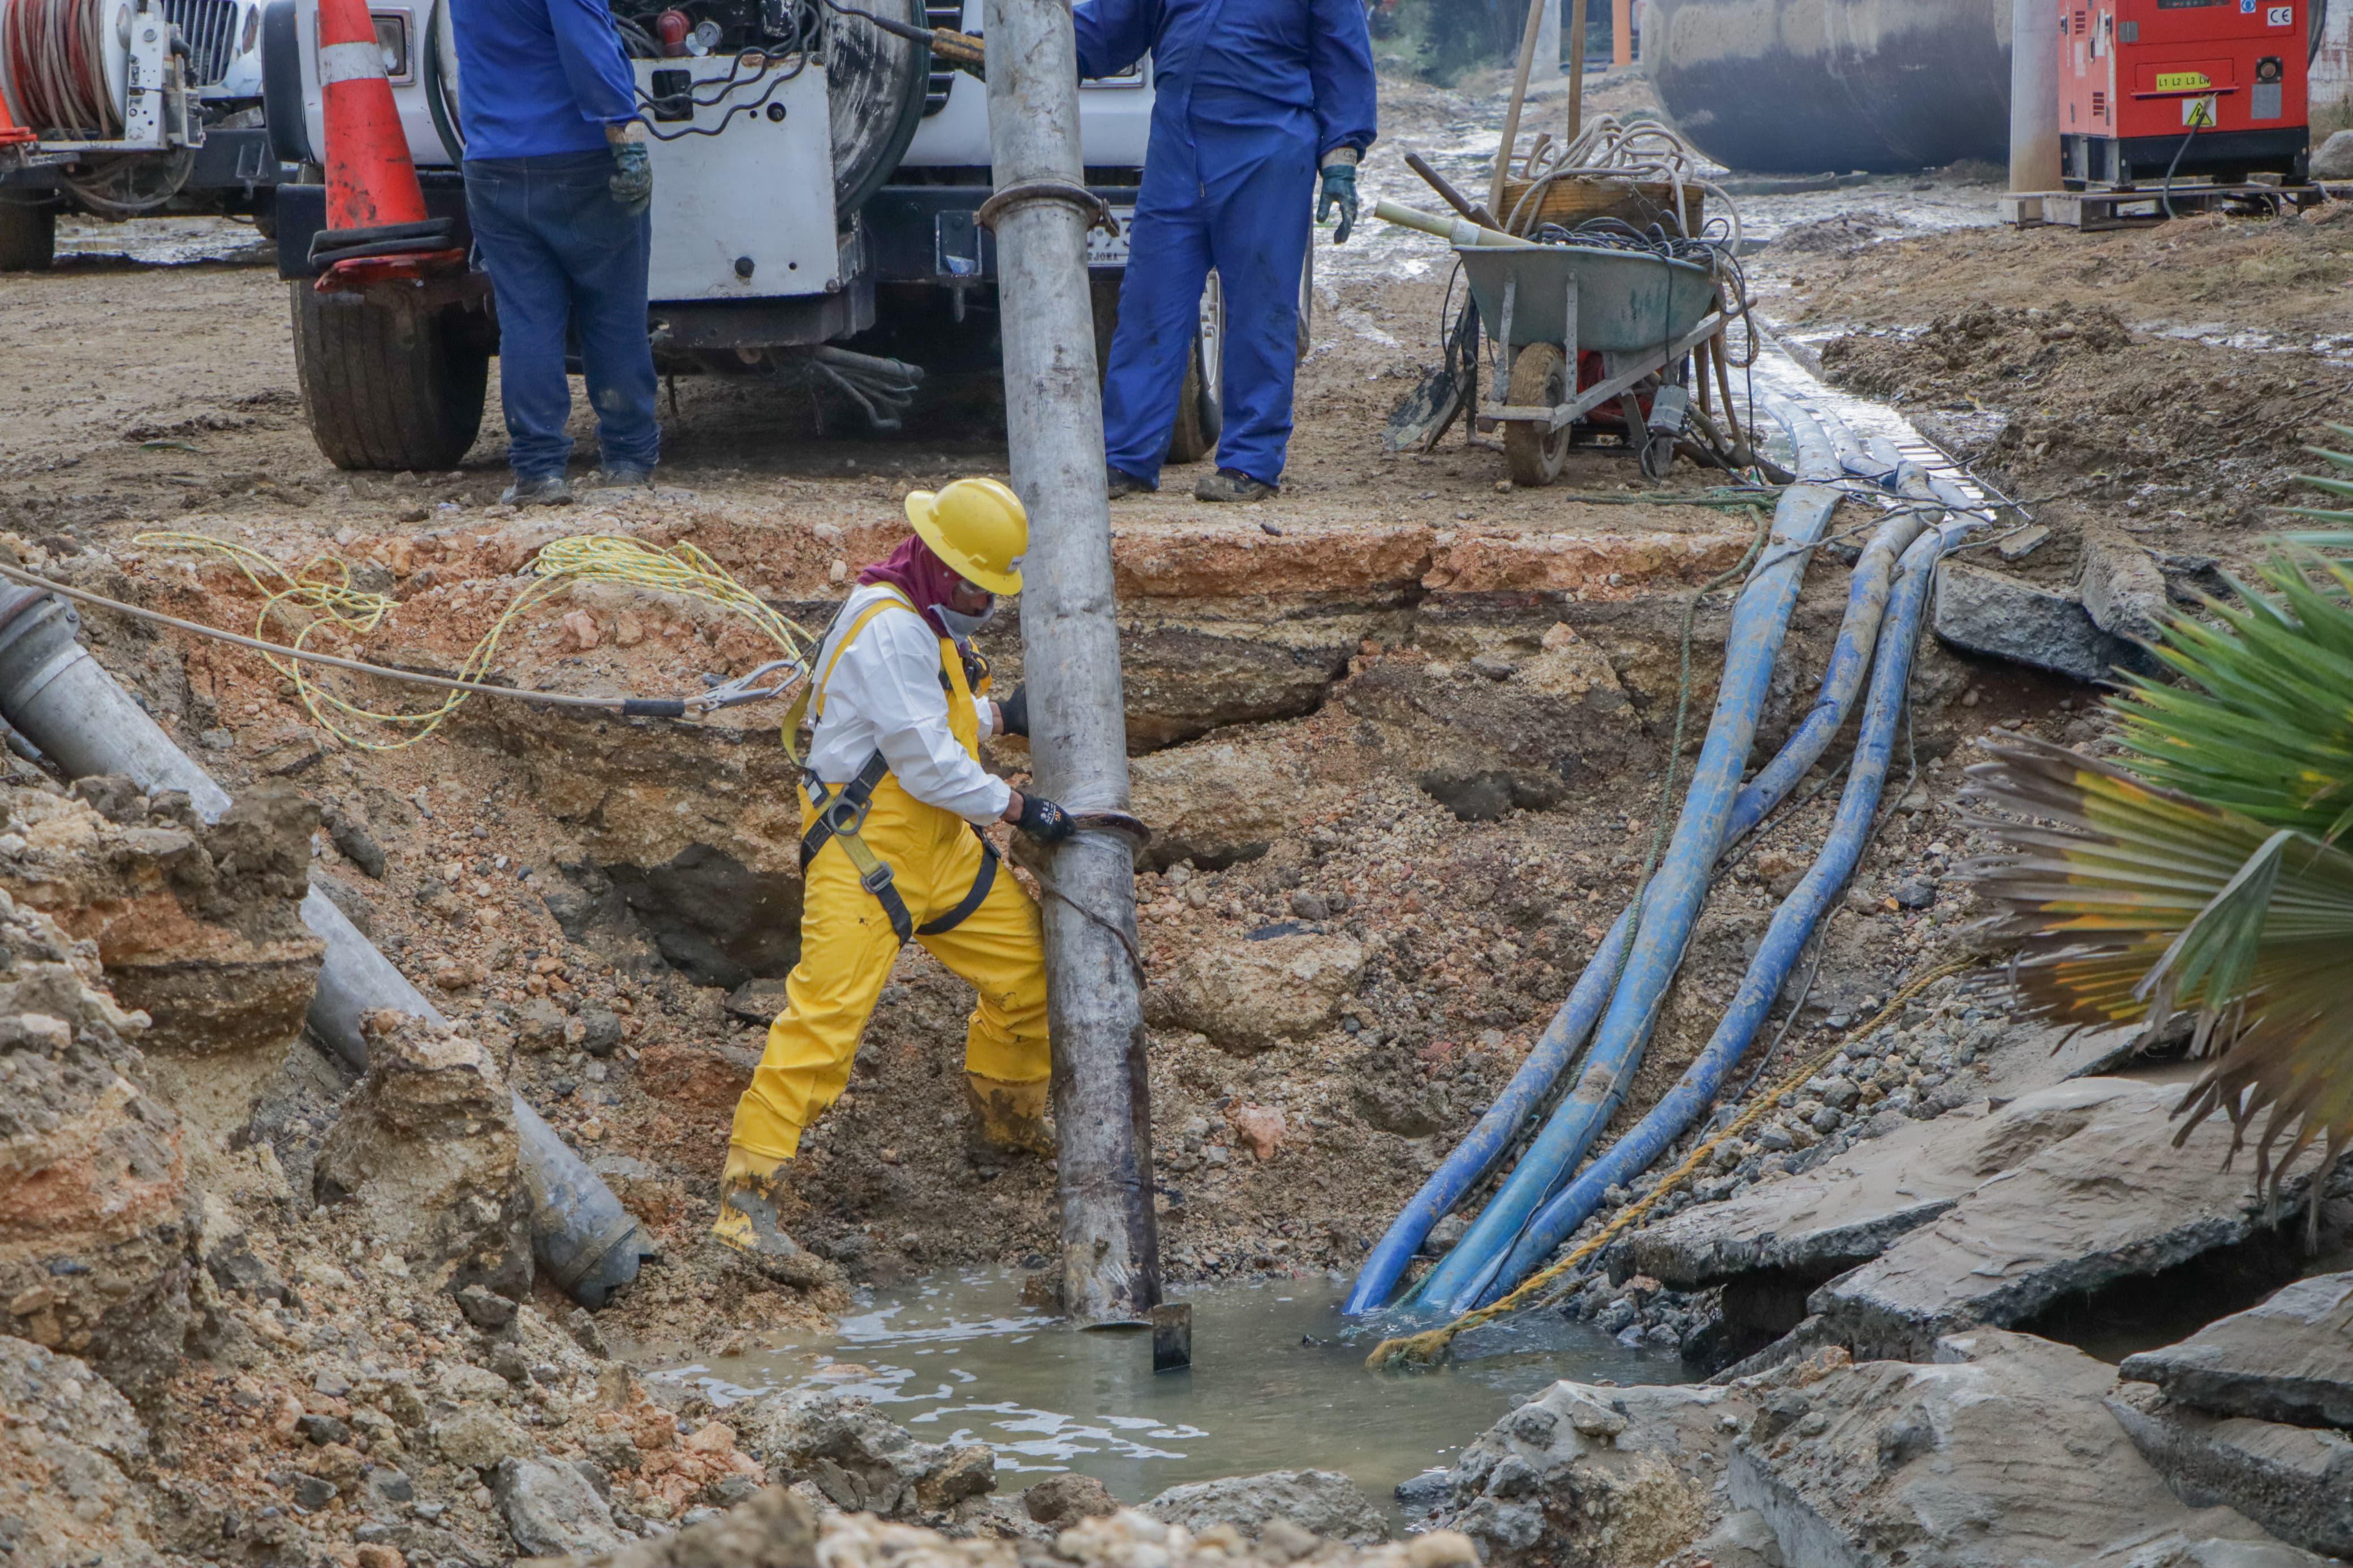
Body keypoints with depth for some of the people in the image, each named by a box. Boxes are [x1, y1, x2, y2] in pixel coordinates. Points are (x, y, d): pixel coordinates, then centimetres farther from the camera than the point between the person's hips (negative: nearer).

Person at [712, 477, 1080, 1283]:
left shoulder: (929, 620, 12)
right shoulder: (890, 629, -21)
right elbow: (927, 764, -21)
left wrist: (999, 716, 10)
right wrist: (1018, 808, -11)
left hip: (939, 843, 10)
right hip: (867, 847, -10)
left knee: (1028, 966, 15)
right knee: (829, 1009, -17)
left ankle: (1007, 1120, 39)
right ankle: (747, 1197, -18)